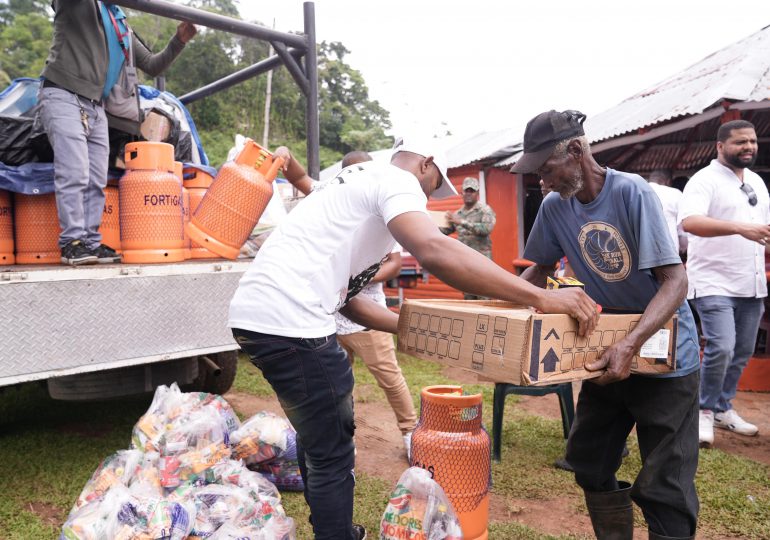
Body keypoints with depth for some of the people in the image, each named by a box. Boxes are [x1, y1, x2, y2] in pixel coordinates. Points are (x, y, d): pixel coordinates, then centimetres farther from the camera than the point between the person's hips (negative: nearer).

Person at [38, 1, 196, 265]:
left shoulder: (122, 27, 22)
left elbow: (152, 65, 22)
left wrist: (178, 41, 9)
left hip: (96, 107, 6)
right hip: (63, 96, -6)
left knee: (96, 181, 1)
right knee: (74, 174, -15)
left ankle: (91, 243, 4)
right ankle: (72, 243, -11)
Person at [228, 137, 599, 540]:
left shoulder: (354, 186, 27)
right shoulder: (396, 180, -2)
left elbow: (344, 295, 25)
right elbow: (435, 252, -25)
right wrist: (541, 298, -21)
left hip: (253, 313, 11)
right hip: (287, 320, -11)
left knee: (318, 438, 26)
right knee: (332, 454, 3)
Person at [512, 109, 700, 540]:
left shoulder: (632, 193, -21)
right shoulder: (555, 207, -4)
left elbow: (676, 280, -24)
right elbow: (540, 271, 11)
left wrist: (631, 344, -37)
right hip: (610, 353, 6)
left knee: (664, 489, -4)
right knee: (590, 467, 14)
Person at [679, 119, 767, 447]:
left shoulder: (757, 182, 15)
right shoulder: (704, 180, -10)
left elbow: (764, 228, 24)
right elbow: (689, 222, -28)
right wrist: (742, 228, -38)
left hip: (751, 285, 8)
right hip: (714, 283, -8)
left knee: (742, 352, 12)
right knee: (720, 349, -15)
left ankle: (722, 409, 27)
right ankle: (704, 412, 5)